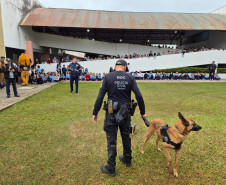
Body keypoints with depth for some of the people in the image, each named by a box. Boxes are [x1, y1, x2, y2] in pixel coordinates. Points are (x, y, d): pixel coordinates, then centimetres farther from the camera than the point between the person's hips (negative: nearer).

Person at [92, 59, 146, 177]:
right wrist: (143, 112, 4)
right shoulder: (130, 78, 0)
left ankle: (111, 168, 20)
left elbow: (100, 96, -8)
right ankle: (127, 159, 41)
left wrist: (95, 113, -2)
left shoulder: (108, 77, -5)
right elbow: (139, 96, -6)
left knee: (111, 140, 7)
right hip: (125, 112, 3)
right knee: (126, 136, 22)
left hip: (112, 113, -2)